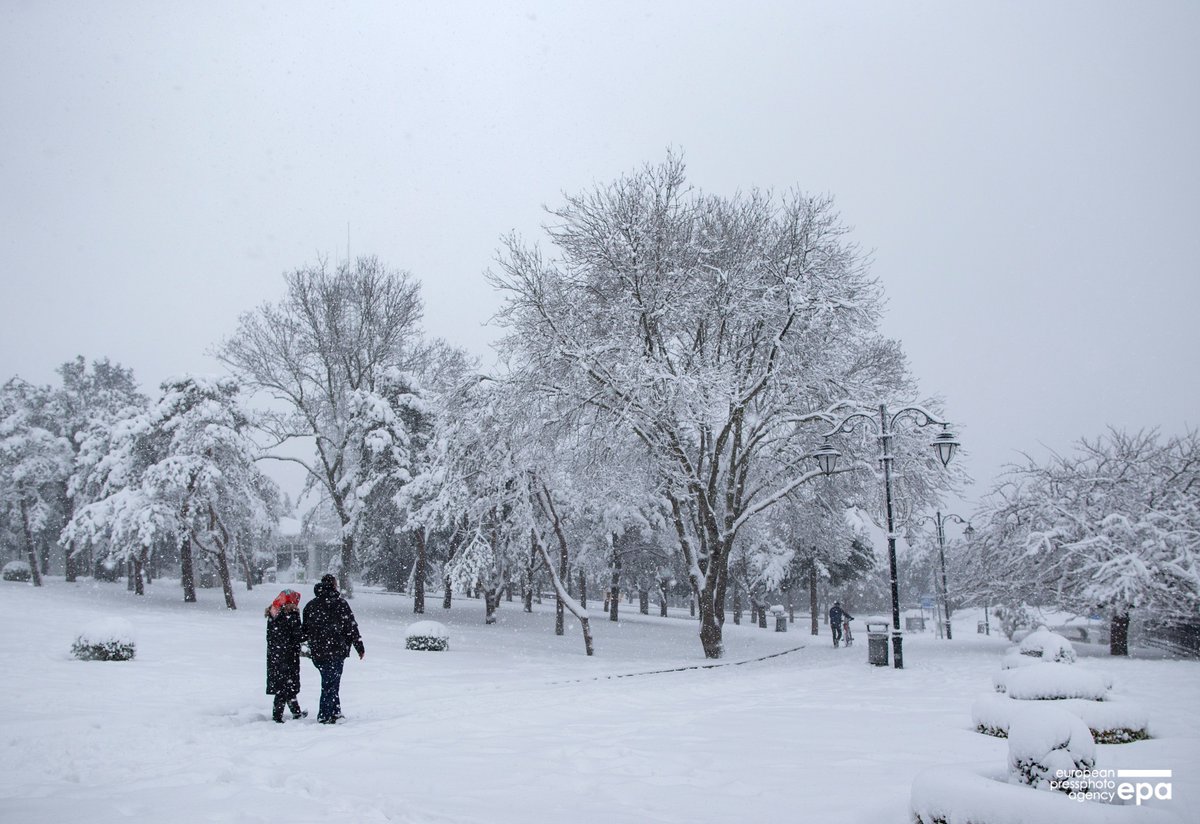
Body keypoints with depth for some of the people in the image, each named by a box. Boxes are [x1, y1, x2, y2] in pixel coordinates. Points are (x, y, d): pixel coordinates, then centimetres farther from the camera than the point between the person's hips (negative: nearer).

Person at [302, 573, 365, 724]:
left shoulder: (310, 605, 9)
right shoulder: (340, 603, -9)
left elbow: (305, 630, 15)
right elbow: (351, 627, -8)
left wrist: (312, 646, 28)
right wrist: (360, 648, 0)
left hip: (317, 652, 6)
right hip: (336, 651, -6)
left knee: (329, 682, 18)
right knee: (331, 684, 1)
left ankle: (335, 713, 23)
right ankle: (325, 717, 2)